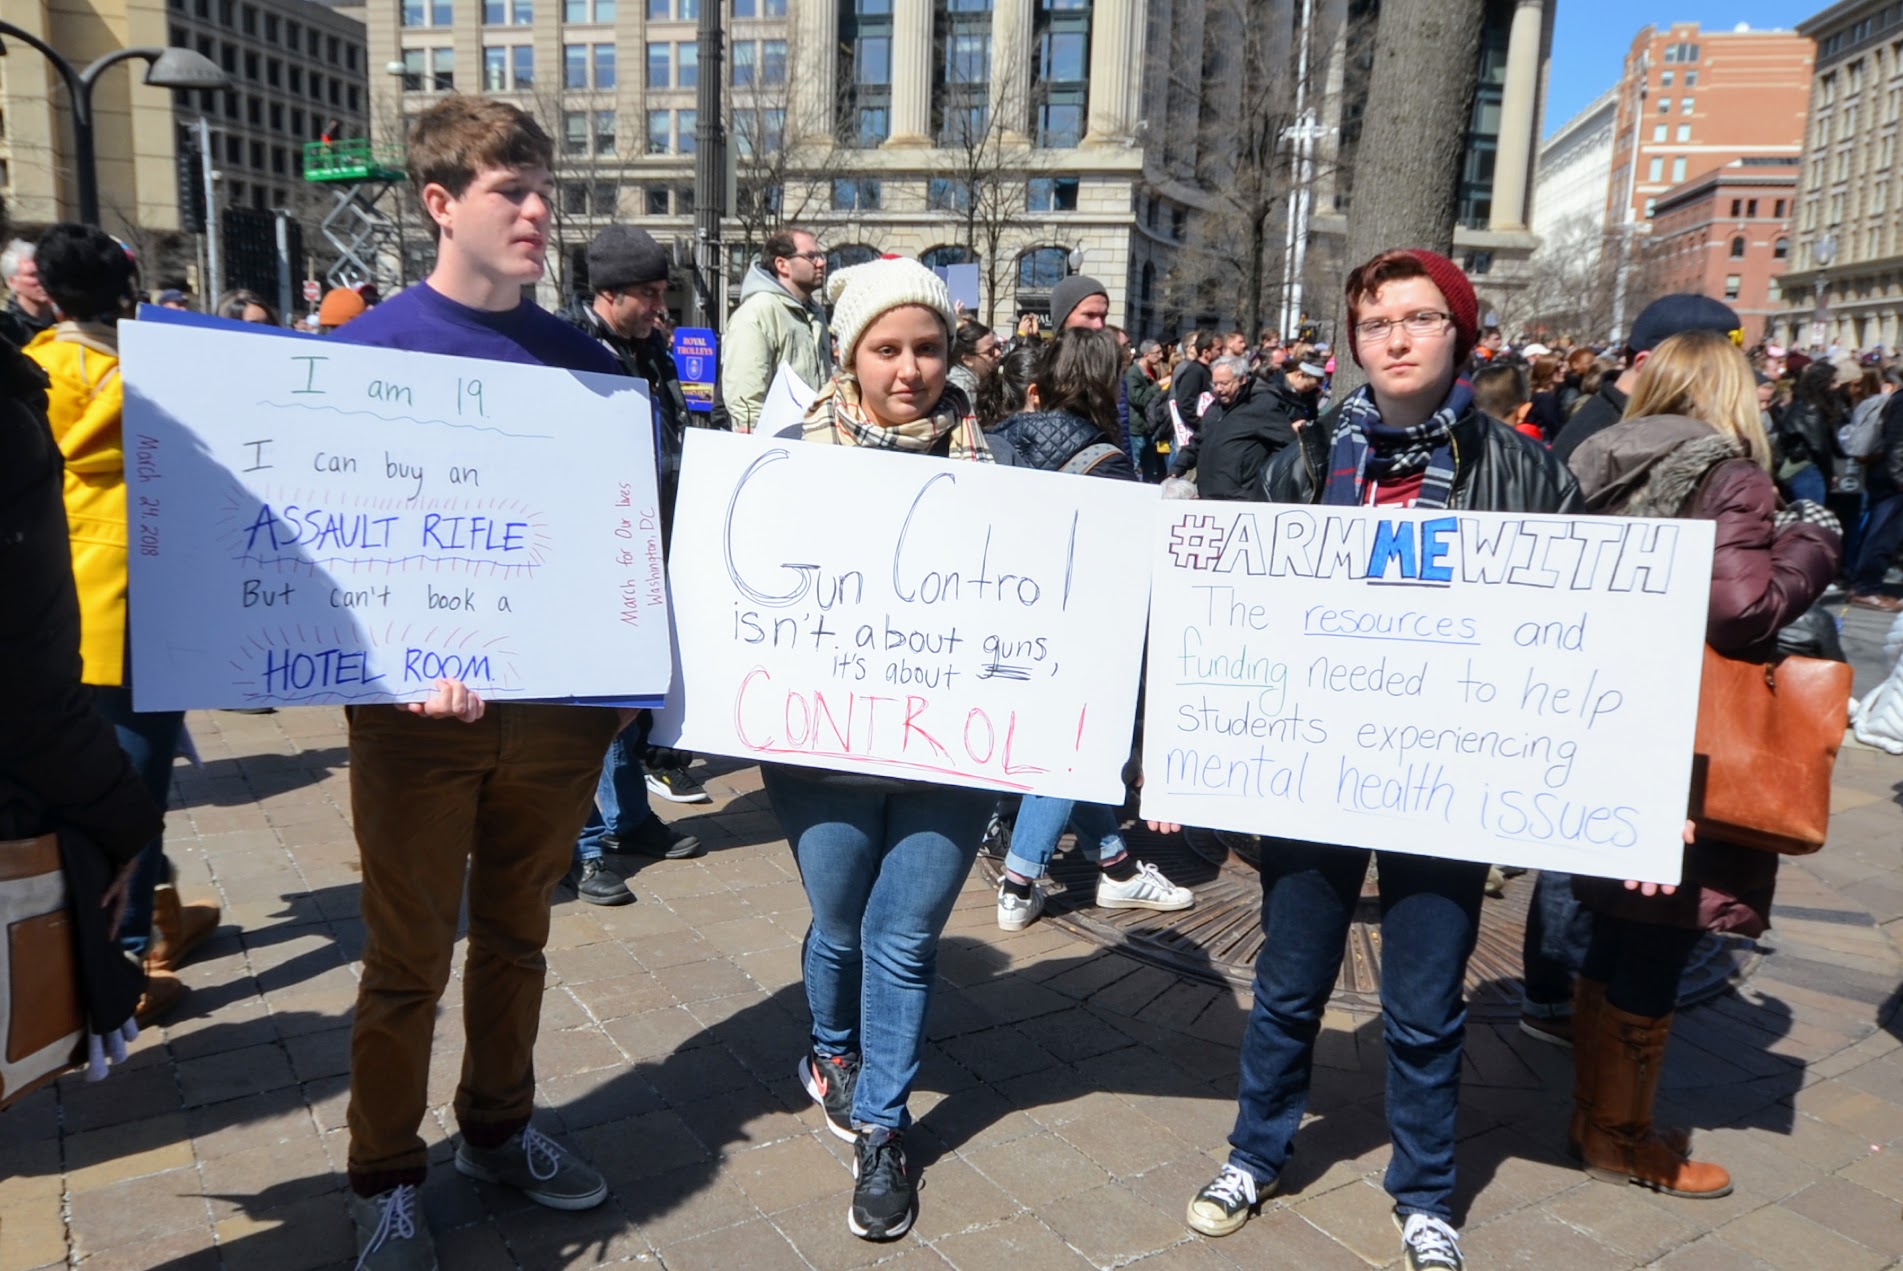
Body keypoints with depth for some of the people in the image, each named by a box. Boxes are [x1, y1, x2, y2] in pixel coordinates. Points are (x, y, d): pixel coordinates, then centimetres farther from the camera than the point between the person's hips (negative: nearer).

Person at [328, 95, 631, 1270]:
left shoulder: (581, 357, 5)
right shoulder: (372, 348, -5)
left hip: (559, 701, 3)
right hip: (418, 712, -3)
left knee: (516, 937, 17)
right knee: (409, 957, 8)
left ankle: (499, 1129, 37)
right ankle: (387, 1176, 29)